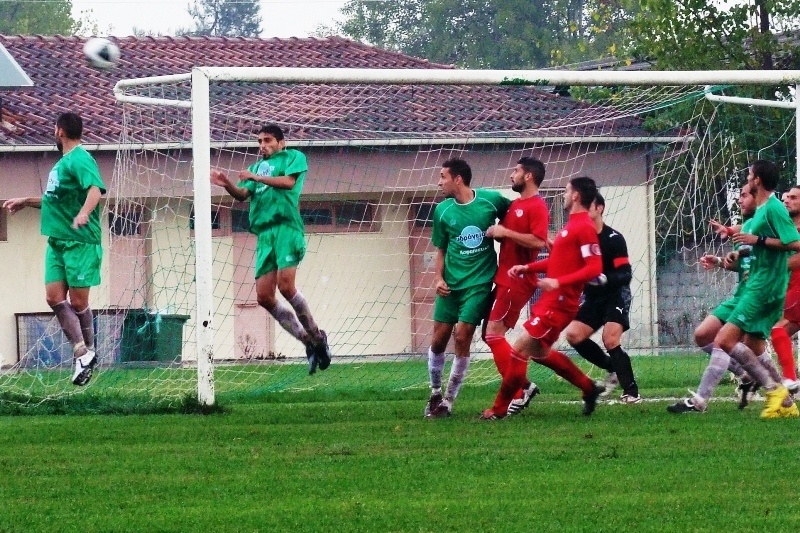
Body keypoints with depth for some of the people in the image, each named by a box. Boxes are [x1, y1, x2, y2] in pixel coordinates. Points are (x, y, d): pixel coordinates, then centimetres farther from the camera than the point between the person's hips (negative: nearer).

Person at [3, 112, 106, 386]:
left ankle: (89, 353, 11)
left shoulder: (79, 160, -10)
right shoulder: (63, 162, 19)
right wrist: (26, 202, 35)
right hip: (57, 241, 9)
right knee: (54, 297, -1)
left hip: (81, 242, -9)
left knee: (77, 301, -4)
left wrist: (84, 213, -44)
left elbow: (95, 189, -28)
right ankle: (81, 352, 2)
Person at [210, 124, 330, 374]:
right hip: (264, 233, 7)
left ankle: (317, 337, -3)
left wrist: (257, 178, -13)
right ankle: (309, 343, 4)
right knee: (264, 296, -4)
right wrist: (227, 184, -8)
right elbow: (242, 194, 11)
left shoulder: (293, 157, 10)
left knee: (286, 285, -20)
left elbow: (289, 181, -9)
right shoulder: (257, 166, 26)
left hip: (286, 227, -6)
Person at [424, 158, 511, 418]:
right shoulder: (442, 210, 1)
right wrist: (439, 278, -3)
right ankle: (435, 394, 24)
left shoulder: (491, 200, -8)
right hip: (451, 284, 3)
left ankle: (448, 401, 1)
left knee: (462, 338, -11)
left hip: (479, 282, -3)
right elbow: (441, 250, 10)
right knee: (439, 339, 2)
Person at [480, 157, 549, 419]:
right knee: (490, 334, 10)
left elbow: (538, 241, -25)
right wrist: (495, 232, 3)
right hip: (504, 279, 10)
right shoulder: (514, 205, 16)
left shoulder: (537, 207, -13)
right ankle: (523, 386, 14)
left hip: (518, 282, -10)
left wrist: (505, 232, -20)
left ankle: (517, 394, -7)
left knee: (494, 333, -12)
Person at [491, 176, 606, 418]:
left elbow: (594, 268, -22)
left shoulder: (584, 228, -15)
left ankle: (500, 408, -3)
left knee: (519, 349, -9)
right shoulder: (572, 225, 15)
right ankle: (589, 388, 28)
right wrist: (527, 268, 13)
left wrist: (558, 282, -28)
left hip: (559, 303, -11)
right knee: (540, 352, 21)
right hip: (550, 299, 11)